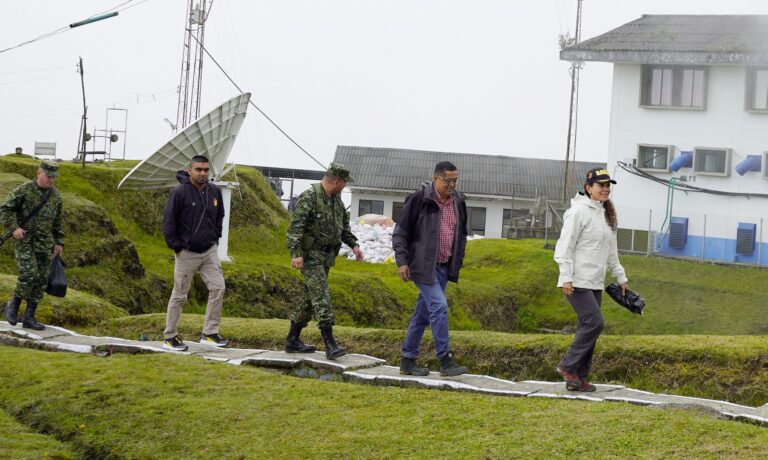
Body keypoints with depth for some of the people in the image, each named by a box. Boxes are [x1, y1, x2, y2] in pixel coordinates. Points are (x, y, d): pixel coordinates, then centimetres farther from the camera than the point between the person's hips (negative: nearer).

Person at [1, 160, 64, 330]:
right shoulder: (23, 190, -8)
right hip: (24, 240, -5)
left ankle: (29, 317, 9)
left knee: (41, 281, 2)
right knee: (29, 275, -18)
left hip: (44, 243, 5)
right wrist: (14, 227, -19)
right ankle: (14, 304, 7)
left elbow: (57, 221, 18)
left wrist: (58, 242, 16)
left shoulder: (55, 195, 8)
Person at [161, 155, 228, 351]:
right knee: (179, 296, 3)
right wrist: (176, 246, -11)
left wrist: (215, 237, 12)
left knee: (218, 288, -5)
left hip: (210, 251, 5)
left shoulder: (214, 191, 3)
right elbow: (168, 222, -10)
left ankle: (209, 333, 3)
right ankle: (169, 337, 14)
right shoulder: (179, 193, -14)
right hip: (187, 253, -5)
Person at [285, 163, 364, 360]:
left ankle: (292, 340, 20)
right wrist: (296, 253, -28)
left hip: (327, 255, 9)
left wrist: (353, 244, 13)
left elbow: (344, 224, 25)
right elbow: (295, 227, -20)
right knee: (321, 296, -15)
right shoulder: (308, 197, -15)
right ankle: (330, 344, -20)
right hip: (311, 254, -9)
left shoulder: (336, 199, 12)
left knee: (310, 297, 12)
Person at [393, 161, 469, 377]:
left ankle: (408, 361, 17)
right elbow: (400, 231, -8)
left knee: (423, 313, 10)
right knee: (439, 306, -15)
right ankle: (445, 360, -11)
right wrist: (402, 261, -12)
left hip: (443, 267, 7)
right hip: (423, 265, -6)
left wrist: (457, 262, 16)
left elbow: (461, 234, 21)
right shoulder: (419, 199, -11)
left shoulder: (458, 202, 8)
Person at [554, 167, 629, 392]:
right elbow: (565, 246, -14)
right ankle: (567, 366, -4)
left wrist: (621, 278, 24)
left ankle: (578, 378, 11)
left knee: (588, 327, 6)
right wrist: (566, 277, -19)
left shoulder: (606, 214, 17)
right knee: (594, 322, -15)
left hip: (596, 283, 9)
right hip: (578, 281, -8)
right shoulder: (579, 211, -10)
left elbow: (611, 251, 25)